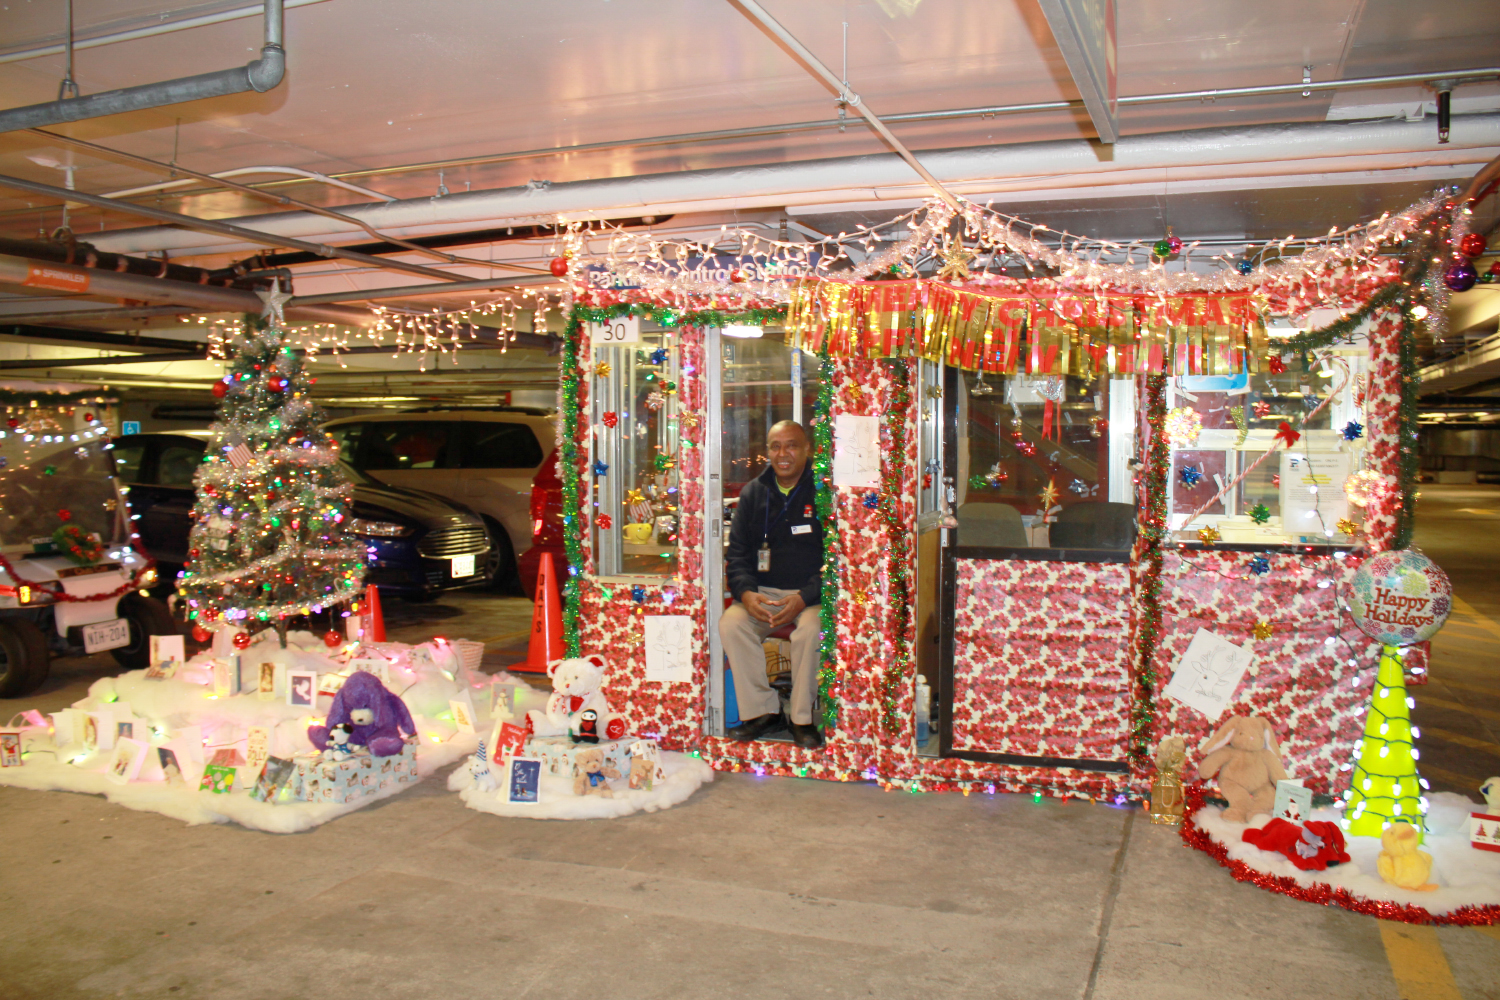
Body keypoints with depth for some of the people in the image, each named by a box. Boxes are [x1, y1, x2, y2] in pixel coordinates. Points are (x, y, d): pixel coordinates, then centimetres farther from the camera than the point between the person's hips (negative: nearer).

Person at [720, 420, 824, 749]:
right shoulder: (753, 493, 10)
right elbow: (738, 553, 10)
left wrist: (805, 598, -22)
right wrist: (746, 593, -11)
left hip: (812, 593, -4)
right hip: (763, 592, 4)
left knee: (812, 629, -33)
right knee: (731, 624, -23)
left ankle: (803, 719, -12)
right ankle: (762, 711, -9)